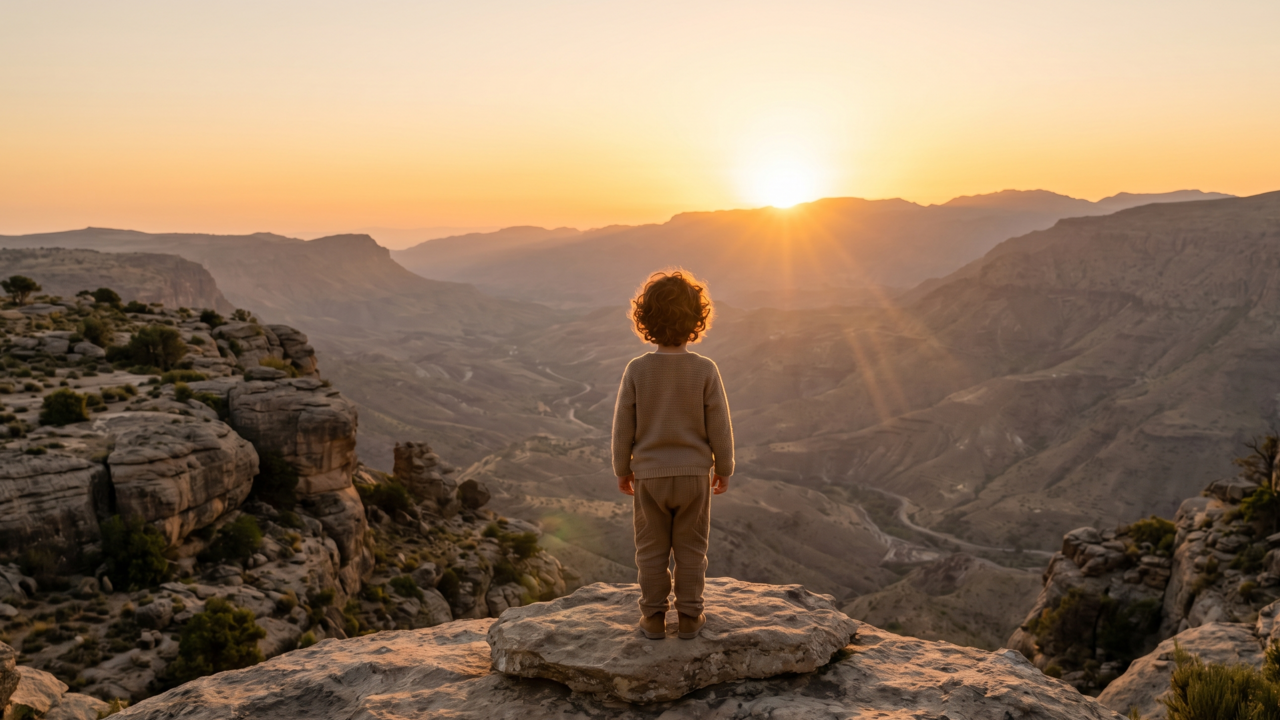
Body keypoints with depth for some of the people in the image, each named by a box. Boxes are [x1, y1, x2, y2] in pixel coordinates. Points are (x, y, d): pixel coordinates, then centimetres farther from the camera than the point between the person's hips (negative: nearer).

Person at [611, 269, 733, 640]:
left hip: (649, 475, 0)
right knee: (691, 550, 13)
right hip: (694, 474, 0)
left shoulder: (637, 369, -11)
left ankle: (653, 617, 19)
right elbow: (719, 426, -8)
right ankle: (689, 616, 20)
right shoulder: (705, 370, -13)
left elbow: (623, 426, -5)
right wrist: (724, 467, 7)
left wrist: (622, 469, 8)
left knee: (652, 551, 13)